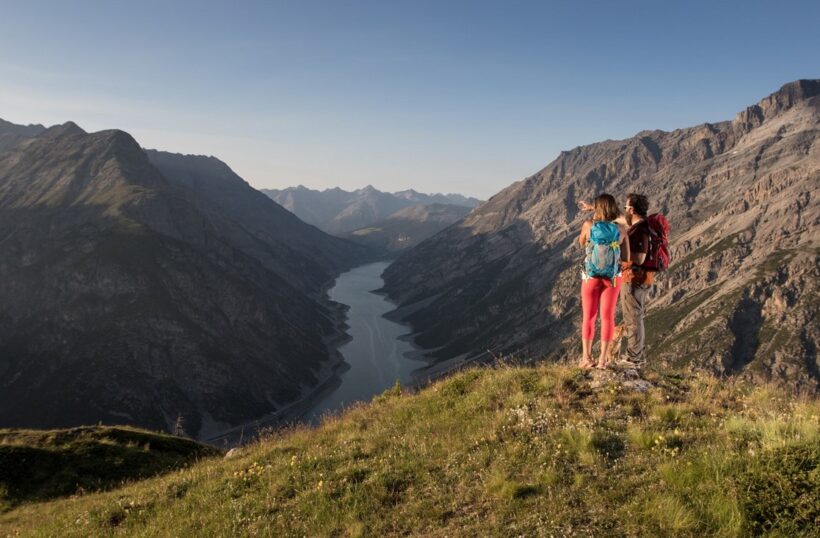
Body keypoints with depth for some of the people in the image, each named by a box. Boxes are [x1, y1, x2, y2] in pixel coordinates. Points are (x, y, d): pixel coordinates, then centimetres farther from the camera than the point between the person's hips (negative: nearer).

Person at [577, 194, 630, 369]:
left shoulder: (588, 225, -12)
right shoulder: (621, 228, -8)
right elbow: (626, 257, -3)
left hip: (591, 277, -1)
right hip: (613, 277, 1)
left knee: (589, 317, 9)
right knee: (607, 317, 8)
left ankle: (586, 358, 9)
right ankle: (603, 359, 8)